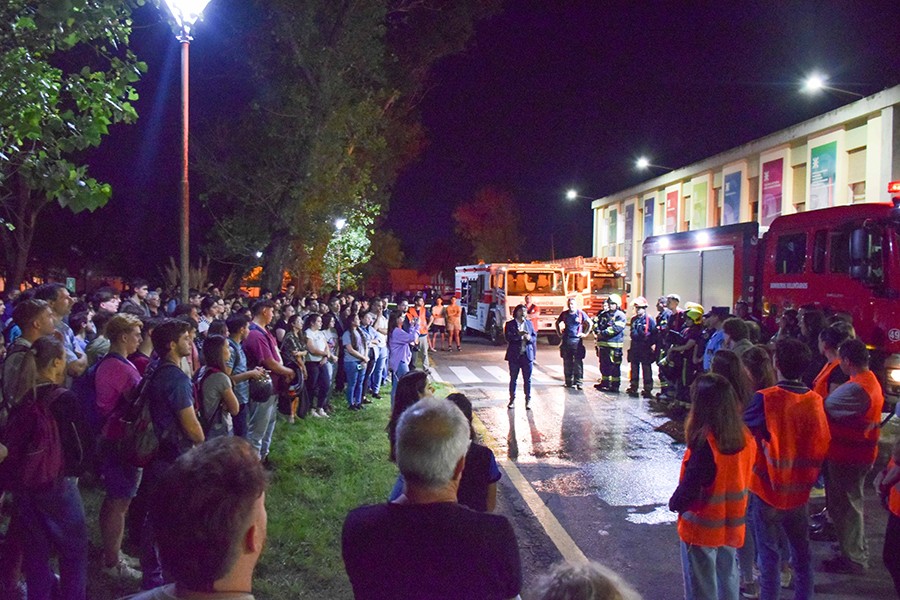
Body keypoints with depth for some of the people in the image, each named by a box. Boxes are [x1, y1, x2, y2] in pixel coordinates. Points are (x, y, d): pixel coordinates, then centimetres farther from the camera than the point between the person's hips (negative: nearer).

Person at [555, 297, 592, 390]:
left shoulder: (581, 313, 0)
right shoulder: (564, 314, 9)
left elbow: (589, 323, 7)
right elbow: (557, 323, 24)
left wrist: (585, 333, 1)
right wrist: (559, 333, 16)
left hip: (577, 340, -3)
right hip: (566, 340, 3)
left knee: (578, 362, -6)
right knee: (567, 362, 7)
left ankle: (578, 382, -4)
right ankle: (569, 381, 15)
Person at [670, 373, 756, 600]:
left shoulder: (705, 443, -27)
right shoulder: (745, 438, -6)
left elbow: (689, 487, -22)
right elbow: (744, 479, 5)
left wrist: (675, 503, -4)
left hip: (701, 529, -6)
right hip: (732, 525, 6)